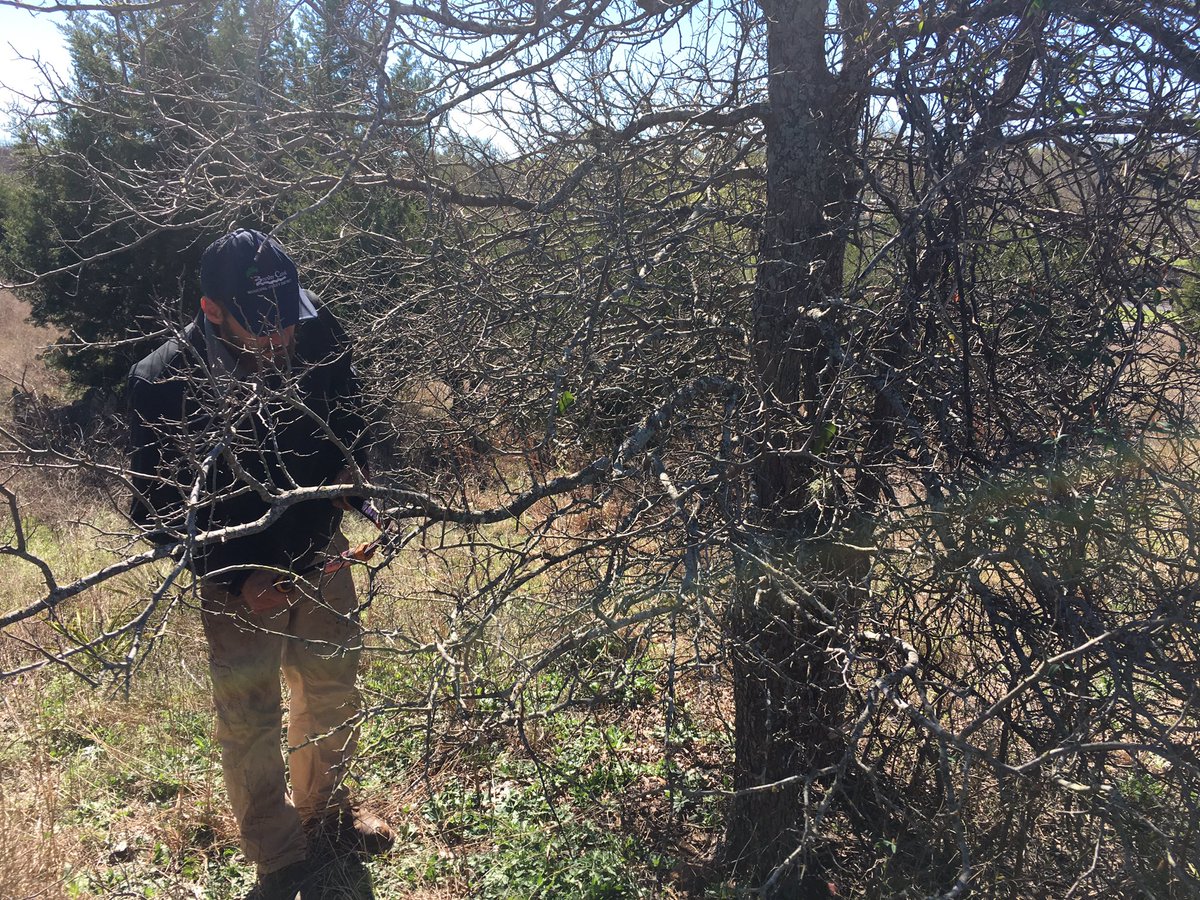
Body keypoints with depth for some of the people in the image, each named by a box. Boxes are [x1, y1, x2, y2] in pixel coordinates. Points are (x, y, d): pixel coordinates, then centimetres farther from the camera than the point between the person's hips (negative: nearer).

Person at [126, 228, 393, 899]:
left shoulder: (318, 337, -16)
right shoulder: (162, 383, -24)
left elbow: (352, 418, 5)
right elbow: (157, 509, -14)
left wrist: (349, 471, -11)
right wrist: (238, 578, -19)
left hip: (321, 559, 4)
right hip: (239, 580, -3)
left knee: (334, 694, 20)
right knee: (251, 727, 9)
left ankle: (325, 812, 47)